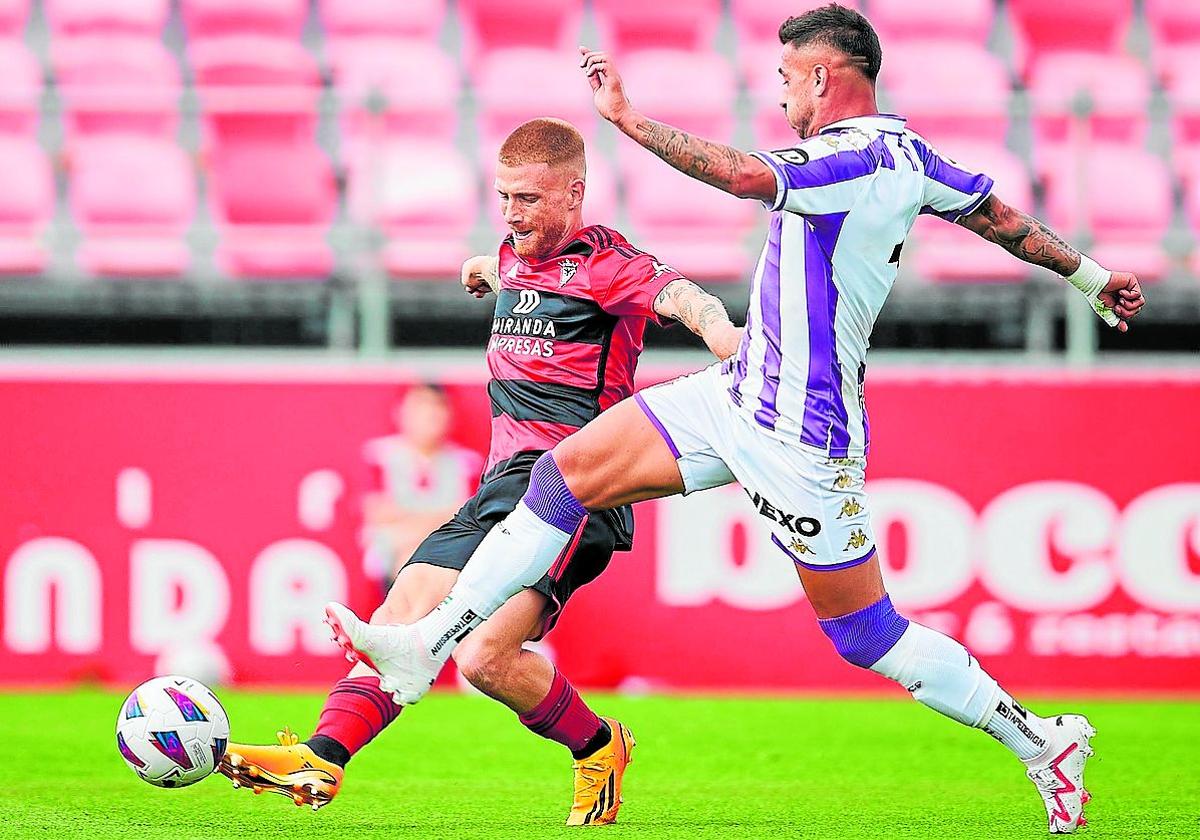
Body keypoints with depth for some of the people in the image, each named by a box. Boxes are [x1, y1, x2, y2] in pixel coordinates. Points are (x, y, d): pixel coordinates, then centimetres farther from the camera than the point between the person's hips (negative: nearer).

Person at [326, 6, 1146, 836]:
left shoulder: (860, 158, -21)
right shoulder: (904, 150, 8)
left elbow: (745, 175, -37)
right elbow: (1002, 216, 21)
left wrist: (630, 119, -32)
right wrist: (1091, 275, 35)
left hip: (799, 438, -10)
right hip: (740, 394, 10)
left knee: (866, 631, -1)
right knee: (567, 472, 4)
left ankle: (1042, 742, 13)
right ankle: (427, 646, 5)